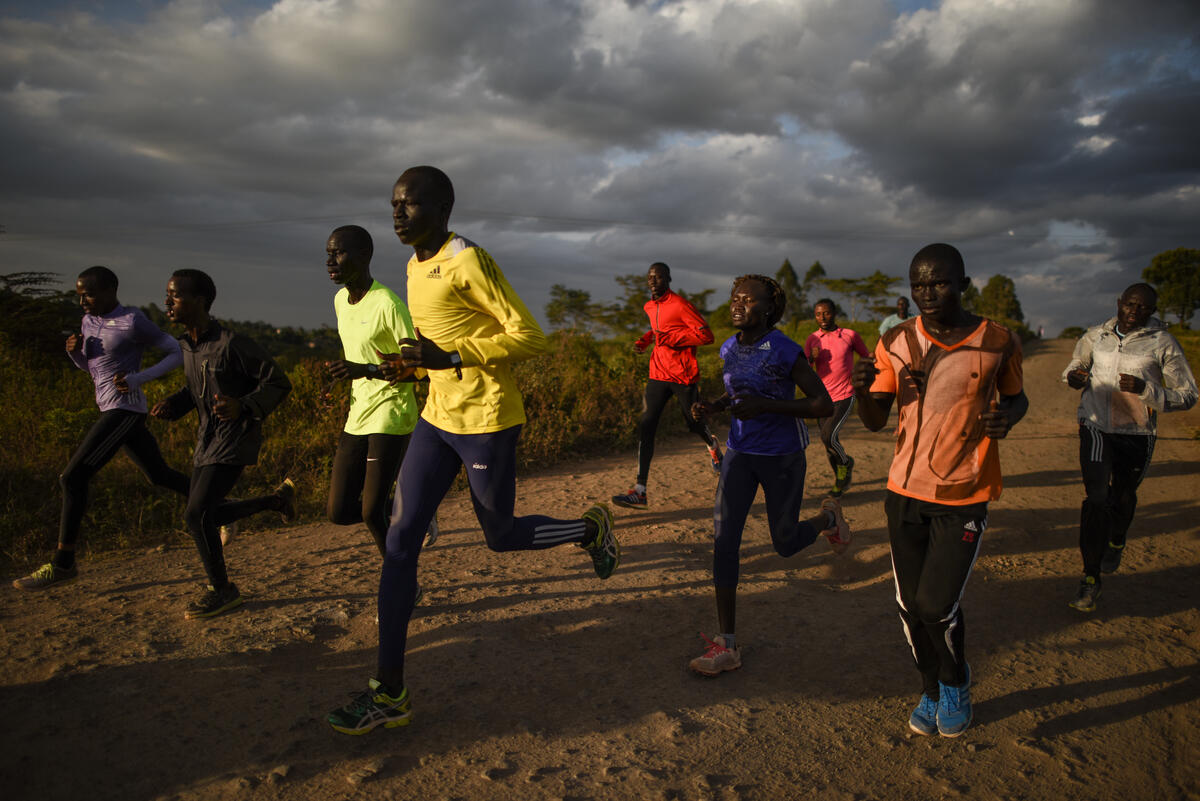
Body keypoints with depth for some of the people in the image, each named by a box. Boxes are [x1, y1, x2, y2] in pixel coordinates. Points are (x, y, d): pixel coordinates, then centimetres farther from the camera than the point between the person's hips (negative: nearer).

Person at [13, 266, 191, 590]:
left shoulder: (133, 322, -12)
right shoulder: (90, 321, 11)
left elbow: (178, 352, -9)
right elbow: (90, 366, 23)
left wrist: (139, 378, -19)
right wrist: (74, 351, 0)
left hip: (125, 410, -9)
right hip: (111, 410, 9)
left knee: (73, 477, -10)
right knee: (160, 475, 15)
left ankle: (63, 563, -3)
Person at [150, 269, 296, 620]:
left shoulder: (231, 343, -20)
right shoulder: (185, 345, 5)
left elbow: (279, 382, -16)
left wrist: (242, 407, -31)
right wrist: (172, 405, 0)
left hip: (236, 438, -9)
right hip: (208, 438, 9)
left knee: (196, 514, -13)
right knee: (204, 517, 14)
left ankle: (222, 590, 7)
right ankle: (278, 499, 32)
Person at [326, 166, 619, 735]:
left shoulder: (468, 262, -15)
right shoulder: (416, 267, 12)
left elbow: (530, 338, -18)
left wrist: (449, 357, -24)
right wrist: (413, 365, 5)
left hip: (487, 422, -8)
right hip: (437, 418, 8)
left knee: (500, 537, 9)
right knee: (400, 539, 0)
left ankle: (591, 529, 39)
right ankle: (389, 693, 7)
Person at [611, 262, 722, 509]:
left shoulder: (680, 305, -12)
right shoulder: (649, 307, 11)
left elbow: (706, 335, -15)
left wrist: (672, 338, -21)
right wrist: (644, 339, 12)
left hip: (683, 376, -6)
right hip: (658, 375, 6)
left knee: (693, 423, 10)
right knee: (646, 427, -7)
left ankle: (712, 445, 50)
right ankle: (639, 490, -10)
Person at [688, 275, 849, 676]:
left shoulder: (786, 352, -17)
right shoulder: (729, 349, 2)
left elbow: (824, 404, -15)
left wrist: (764, 406, -24)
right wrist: (713, 406, -2)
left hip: (782, 457, -5)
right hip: (740, 452, 5)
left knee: (785, 544, 9)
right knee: (724, 538, -8)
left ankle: (828, 517, 45)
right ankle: (726, 645, -2)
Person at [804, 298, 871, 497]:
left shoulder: (850, 335, -4)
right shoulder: (812, 339, 4)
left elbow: (867, 356, 11)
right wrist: (811, 358, -21)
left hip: (844, 397, -4)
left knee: (828, 436, -21)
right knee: (829, 445, 10)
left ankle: (845, 462, 9)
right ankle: (841, 480, 31)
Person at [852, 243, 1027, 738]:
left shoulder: (997, 342, -5)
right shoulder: (896, 342, 0)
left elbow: (1016, 398, 12)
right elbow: (875, 421, 2)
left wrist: (1007, 415, -12)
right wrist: (862, 391, -20)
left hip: (964, 497, -3)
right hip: (905, 492, 3)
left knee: (936, 605, -8)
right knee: (910, 605, 10)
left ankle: (957, 685, 24)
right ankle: (932, 692, 34)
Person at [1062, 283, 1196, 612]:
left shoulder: (1163, 343, -7)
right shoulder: (1096, 335, 2)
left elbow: (1188, 396, -6)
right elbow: (1076, 364, 21)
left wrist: (1146, 389, -23)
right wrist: (1073, 376, -3)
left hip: (1136, 434, 0)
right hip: (1095, 426, 1)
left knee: (1123, 496, 17)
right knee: (1096, 498, -11)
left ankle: (1116, 542, 52)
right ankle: (1091, 577, -4)